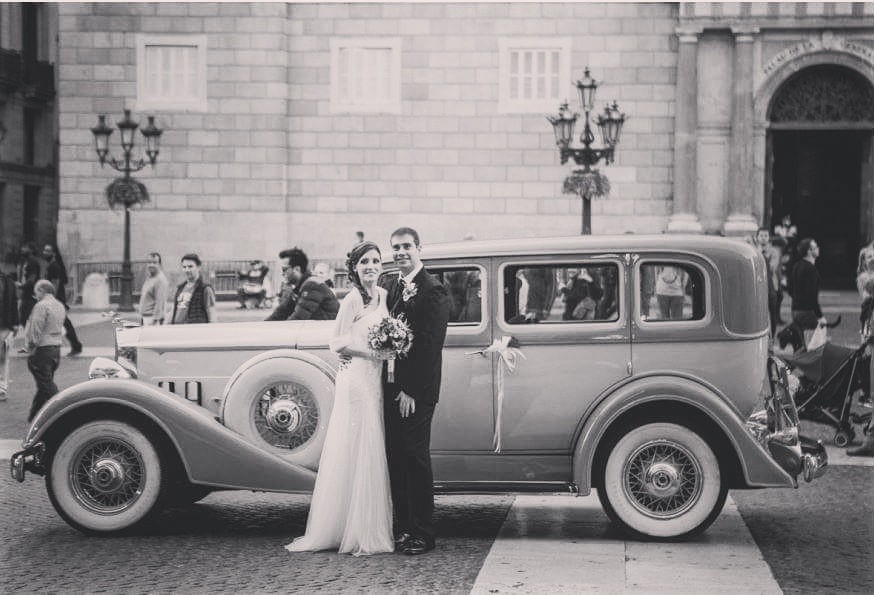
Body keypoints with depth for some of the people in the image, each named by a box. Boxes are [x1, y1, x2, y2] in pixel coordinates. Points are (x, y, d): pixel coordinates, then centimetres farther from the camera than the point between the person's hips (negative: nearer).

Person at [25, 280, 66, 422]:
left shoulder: (41, 306, -15)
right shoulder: (60, 306, 11)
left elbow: (35, 331, -17)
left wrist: (30, 346, -6)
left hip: (41, 351, -9)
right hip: (56, 349, 9)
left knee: (47, 387, -5)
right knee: (45, 385, 16)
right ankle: (34, 415, 26)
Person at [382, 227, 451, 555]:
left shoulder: (433, 290, -9)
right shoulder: (392, 286, 15)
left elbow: (430, 345, -14)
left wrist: (411, 390, -16)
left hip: (417, 391, -7)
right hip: (392, 386, 7)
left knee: (415, 456, -6)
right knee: (395, 457, 8)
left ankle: (422, 534, 0)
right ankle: (402, 528, 14)